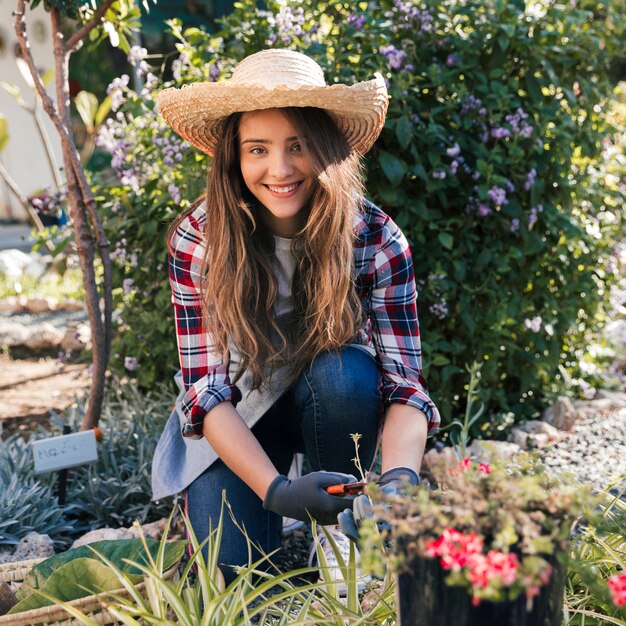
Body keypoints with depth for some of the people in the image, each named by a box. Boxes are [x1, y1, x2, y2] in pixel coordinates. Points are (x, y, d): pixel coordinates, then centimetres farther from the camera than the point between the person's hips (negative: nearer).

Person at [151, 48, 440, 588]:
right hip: (236, 425, -1)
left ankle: (342, 527, -8)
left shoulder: (376, 239, -21)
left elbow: (405, 382, -22)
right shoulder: (198, 240, -21)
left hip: (334, 404, 1)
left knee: (343, 372, -32)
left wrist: (400, 476, -43)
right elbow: (207, 389, -22)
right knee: (228, 570, -19)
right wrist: (276, 489, -37)